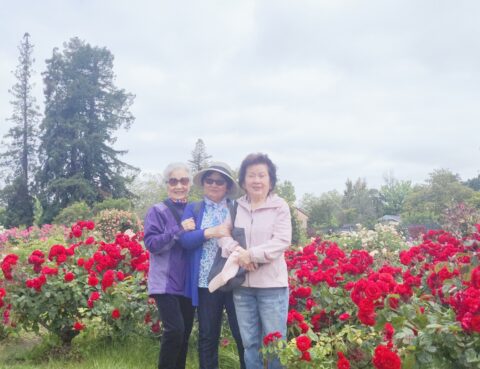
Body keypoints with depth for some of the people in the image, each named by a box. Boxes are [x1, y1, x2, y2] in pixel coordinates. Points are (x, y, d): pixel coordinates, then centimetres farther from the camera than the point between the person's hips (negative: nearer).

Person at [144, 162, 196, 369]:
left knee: (185, 333, 10)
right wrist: (180, 229, -21)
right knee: (175, 330, -16)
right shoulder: (158, 211, -4)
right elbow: (151, 243, -14)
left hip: (188, 283, 5)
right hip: (166, 283, -5)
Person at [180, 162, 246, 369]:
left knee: (243, 334, 1)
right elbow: (185, 239, -3)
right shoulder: (193, 209, 10)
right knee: (207, 336, 12)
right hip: (206, 282, 1)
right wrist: (210, 232, -17)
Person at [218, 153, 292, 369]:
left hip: (271, 284, -3)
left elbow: (282, 241, -12)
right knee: (249, 342, 14)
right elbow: (223, 235, 3)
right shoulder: (236, 207, 7)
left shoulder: (279, 206, -3)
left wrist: (251, 254, -19)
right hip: (242, 284, 4)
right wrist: (236, 251, -17)